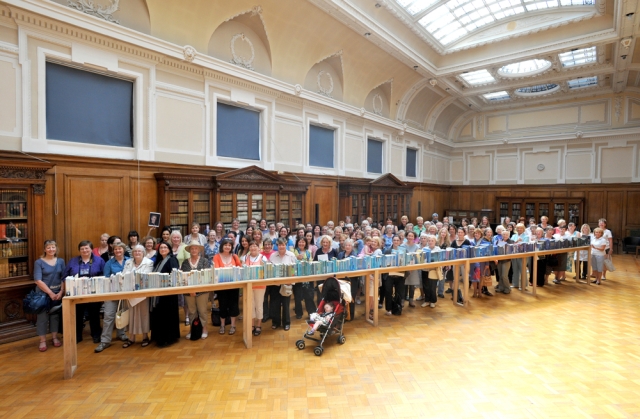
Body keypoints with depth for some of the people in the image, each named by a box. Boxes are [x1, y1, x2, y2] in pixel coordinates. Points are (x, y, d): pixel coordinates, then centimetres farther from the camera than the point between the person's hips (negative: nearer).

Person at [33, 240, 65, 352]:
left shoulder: (61, 261, 4)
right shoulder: (39, 262, -6)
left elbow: (64, 278, 4)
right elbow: (38, 280, -12)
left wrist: (61, 292, -8)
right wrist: (50, 293, -16)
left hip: (58, 293, 3)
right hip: (43, 293, -3)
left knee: (55, 314, 11)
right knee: (42, 316, 3)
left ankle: (54, 337, 24)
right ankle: (42, 341, 15)